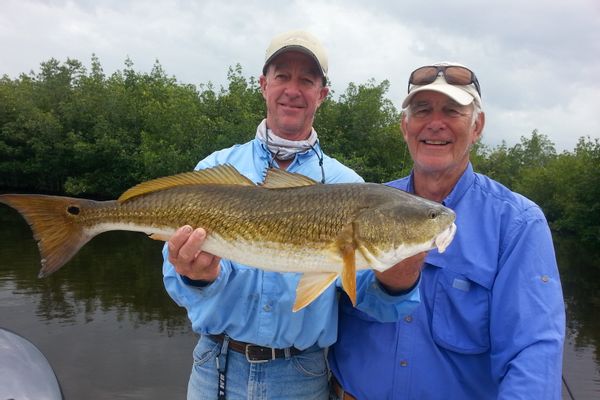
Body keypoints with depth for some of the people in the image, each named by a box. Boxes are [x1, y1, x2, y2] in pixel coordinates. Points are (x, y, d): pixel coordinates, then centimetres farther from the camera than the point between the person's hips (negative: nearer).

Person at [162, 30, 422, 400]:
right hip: (218, 367, 1)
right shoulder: (217, 168, -4)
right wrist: (199, 276, -32)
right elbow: (179, 264, -9)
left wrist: (396, 282, -30)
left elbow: (367, 293, -9)